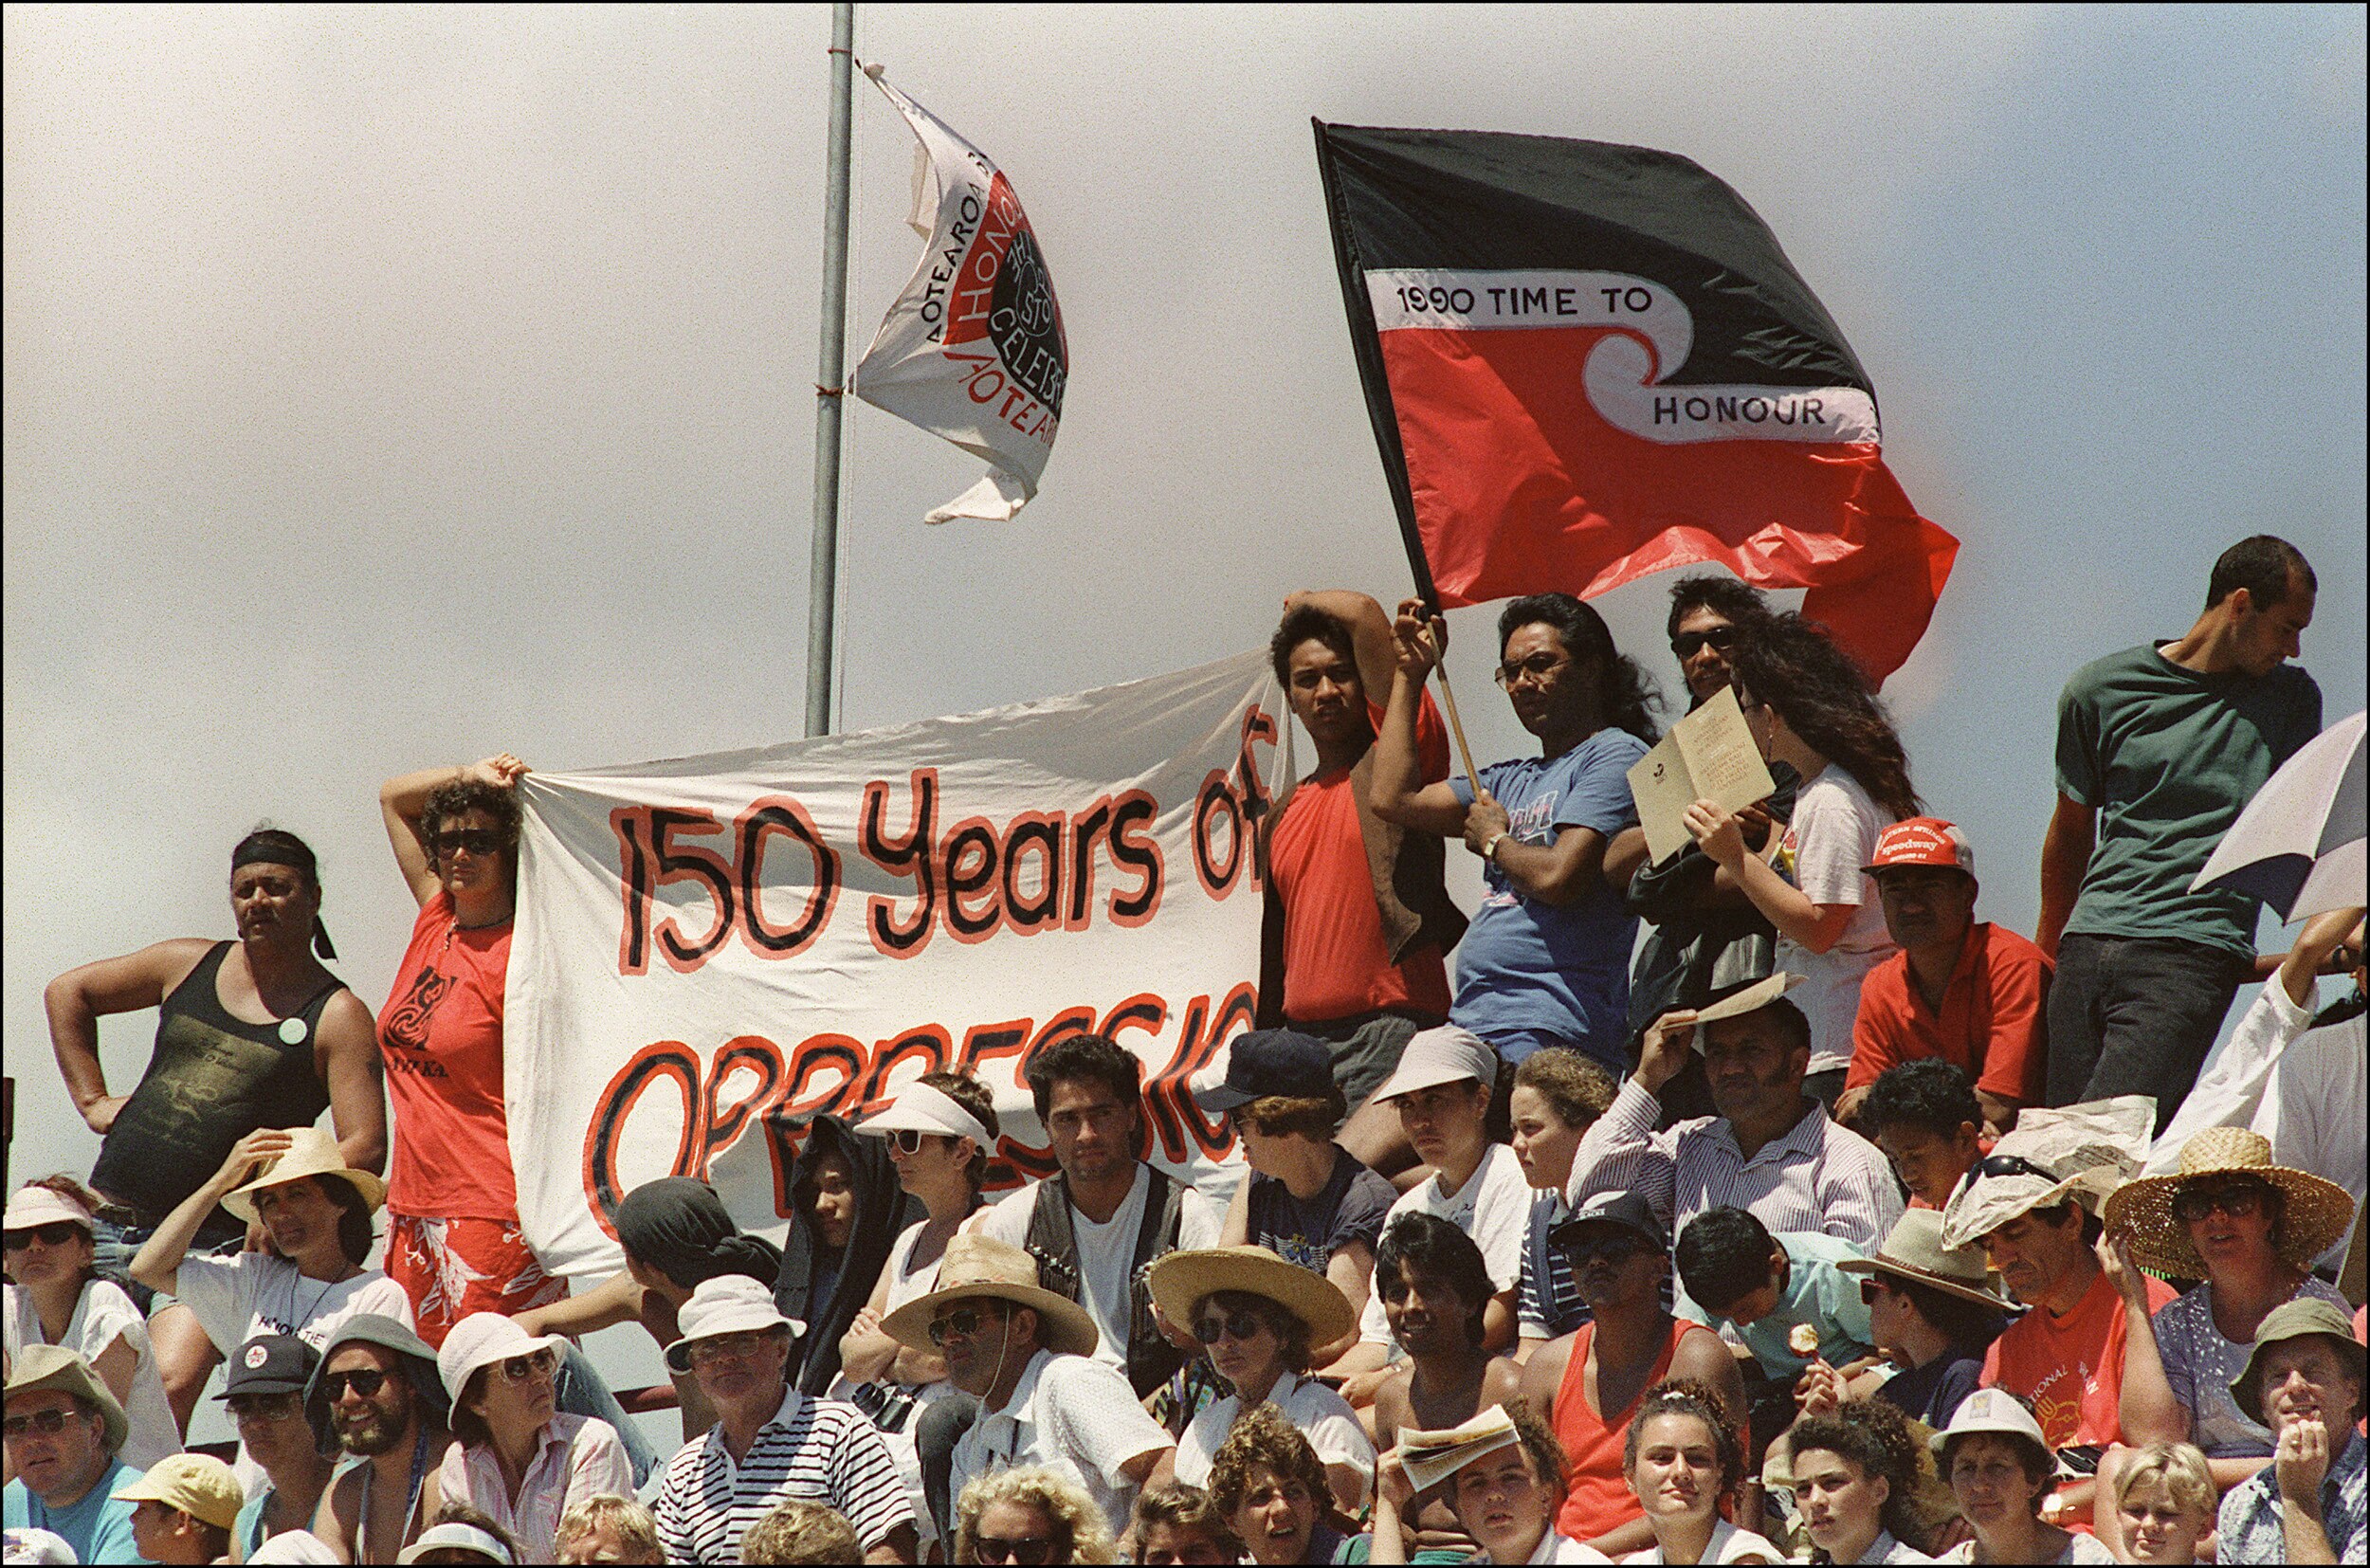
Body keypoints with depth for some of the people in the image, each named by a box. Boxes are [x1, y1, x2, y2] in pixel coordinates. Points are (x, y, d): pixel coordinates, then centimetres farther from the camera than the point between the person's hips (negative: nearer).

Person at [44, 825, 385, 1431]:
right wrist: (91, 1100, 17)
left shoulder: (337, 1017, 1)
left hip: (216, 1241, -4)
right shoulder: (189, 964, 14)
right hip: (110, 1219, 4)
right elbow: (68, 992, 26)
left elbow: (364, 1149, -7)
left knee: (171, 1387, -23)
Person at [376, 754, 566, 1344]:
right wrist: (472, 776, 12)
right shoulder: (435, 920, 12)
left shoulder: (519, 958, -10)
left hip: (494, 1216, -8)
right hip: (412, 1207, 8)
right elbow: (393, 798, 25)